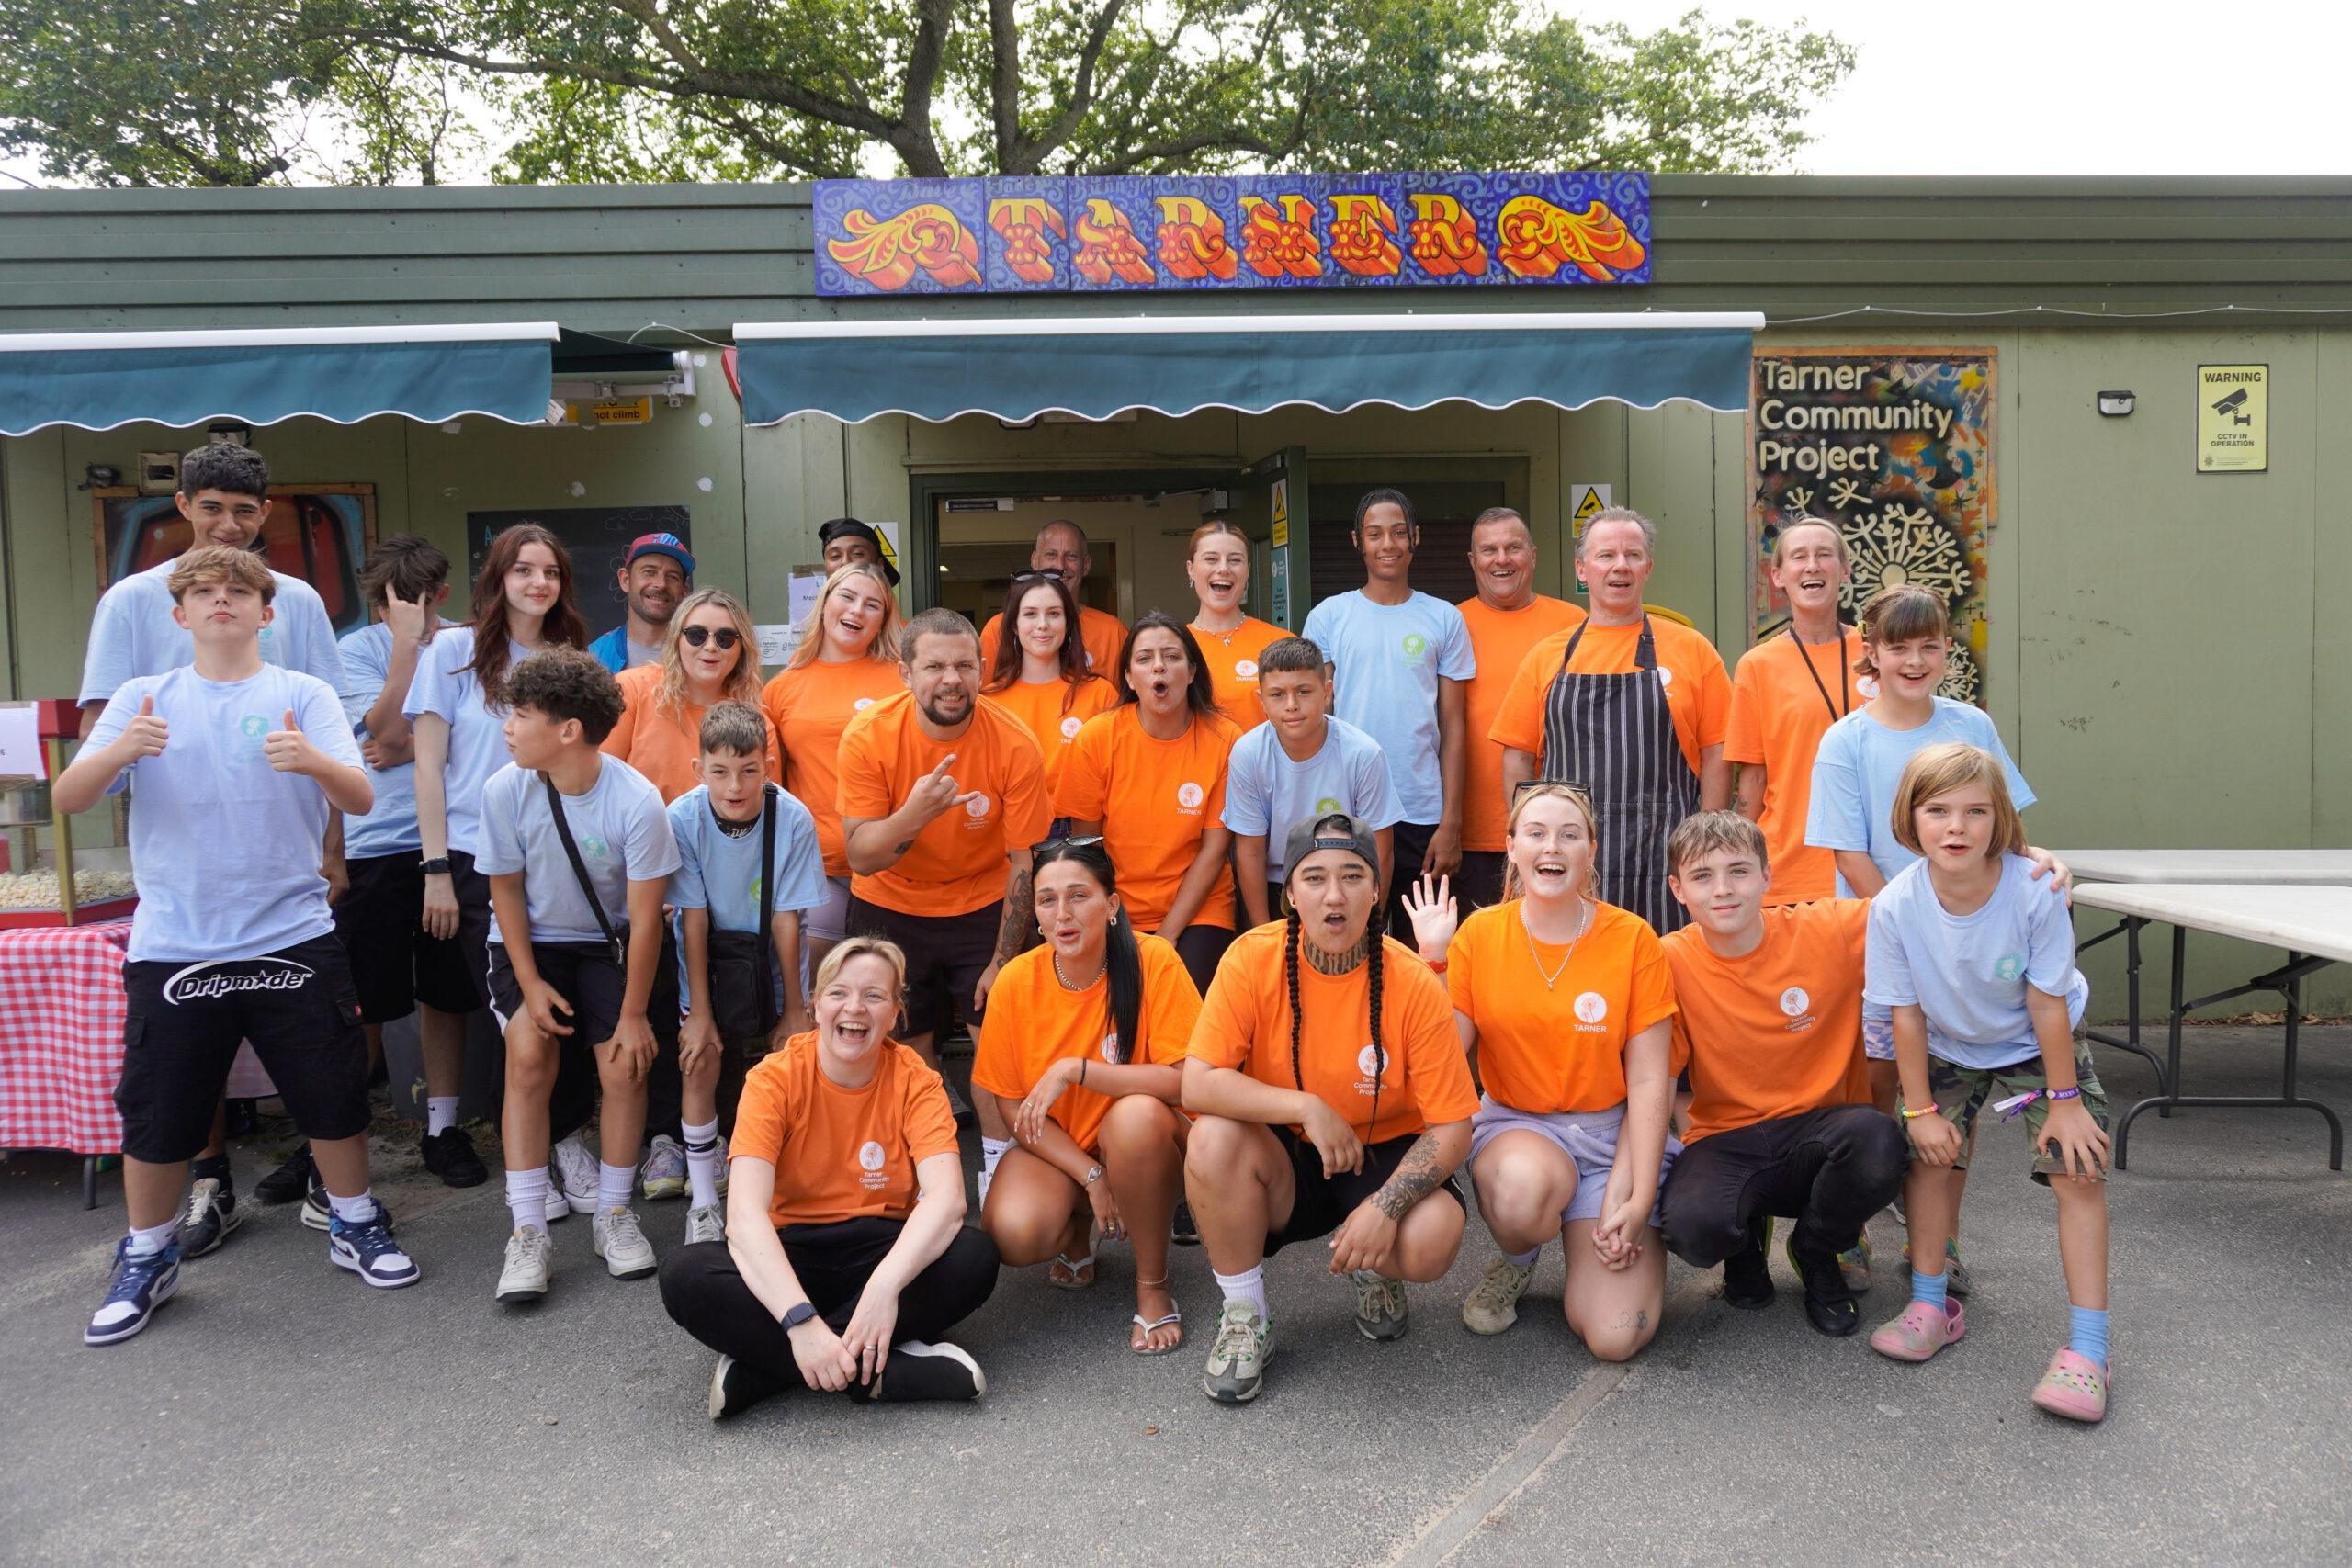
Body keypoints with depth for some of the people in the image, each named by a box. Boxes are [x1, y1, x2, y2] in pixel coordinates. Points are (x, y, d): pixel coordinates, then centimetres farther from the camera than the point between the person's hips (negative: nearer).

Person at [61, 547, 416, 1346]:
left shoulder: (303, 694, 1)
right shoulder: (143, 699, 5)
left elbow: (362, 799, -10)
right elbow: (68, 798, -4)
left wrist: (314, 761, -32)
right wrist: (120, 750, -25)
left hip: (293, 937, -1)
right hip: (173, 945, 1)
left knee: (333, 1096, 7)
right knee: (157, 1113, 8)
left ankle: (355, 1226, 28)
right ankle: (147, 1258, 29)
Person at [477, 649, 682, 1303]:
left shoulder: (637, 801, -25)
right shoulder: (505, 790, -18)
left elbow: (645, 919, -18)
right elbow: (506, 890, -4)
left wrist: (634, 1014, -14)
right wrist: (529, 983, -9)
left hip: (606, 942, -1)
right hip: (530, 941, 1)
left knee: (625, 1066, -13)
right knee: (528, 1053, -19)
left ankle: (613, 1215, 8)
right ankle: (527, 1232, -12)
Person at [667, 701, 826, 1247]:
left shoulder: (793, 819, -22)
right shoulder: (683, 818, -21)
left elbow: (786, 919, -14)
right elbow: (694, 919, -16)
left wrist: (794, 1008, -8)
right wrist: (699, 1013, -14)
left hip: (768, 956, 0)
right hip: (706, 955, 0)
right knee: (702, 1064, -9)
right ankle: (704, 1201, 5)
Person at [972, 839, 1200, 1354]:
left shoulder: (1152, 960, -18)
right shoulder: (1016, 982, -11)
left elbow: (1186, 1080, -24)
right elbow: (1015, 1110, -5)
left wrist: (1074, 1069, -28)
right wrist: (1091, 1177, -15)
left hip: (1141, 1141, -1)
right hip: (1056, 1149, 2)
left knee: (1137, 1114, -36)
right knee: (1012, 1235, -28)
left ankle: (1153, 1287, -11)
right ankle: (1080, 1229, 12)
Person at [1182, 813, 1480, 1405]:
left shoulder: (1413, 985, -18)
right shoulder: (1252, 959, -16)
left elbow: (1451, 1128, -15)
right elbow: (1197, 1085, -21)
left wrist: (1386, 1206, -29)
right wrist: (1308, 1107, -29)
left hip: (1384, 1155, 0)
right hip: (1284, 1165, 1)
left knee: (1431, 1240, -31)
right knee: (1213, 1137, -31)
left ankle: (1372, 1269, 11)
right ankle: (1245, 1315, -5)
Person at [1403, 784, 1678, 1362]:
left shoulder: (1632, 939, -7)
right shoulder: (1479, 934, -3)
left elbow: (1648, 1081, -6)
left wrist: (1638, 1200, -12)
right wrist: (1433, 959, -15)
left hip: (1611, 1133, 0)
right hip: (1515, 1124, 1)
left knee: (1615, 1336, -17)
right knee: (1523, 1187, -38)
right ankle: (1515, 1262, 0)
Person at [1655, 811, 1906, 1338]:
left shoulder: (1830, 929, -9)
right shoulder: (1671, 962, -9)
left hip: (1816, 1132, 1)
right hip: (1724, 1143, -1)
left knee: (1877, 1140, -34)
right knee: (1691, 1225, -33)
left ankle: (1817, 1252, 2)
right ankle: (1746, 1240, 10)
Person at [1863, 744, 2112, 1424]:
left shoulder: (2034, 893, -31)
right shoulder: (1896, 905, -26)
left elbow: (2048, 1004, -22)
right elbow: (1907, 1013, -16)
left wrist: (2064, 1100, -15)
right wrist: (1919, 1108, -11)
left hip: (2038, 1047, -2)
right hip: (1949, 1049, 2)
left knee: (2078, 1175, -11)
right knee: (1931, 1158, 0)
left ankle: (2086, 1348, -5)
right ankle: (1931, 1306, 21)